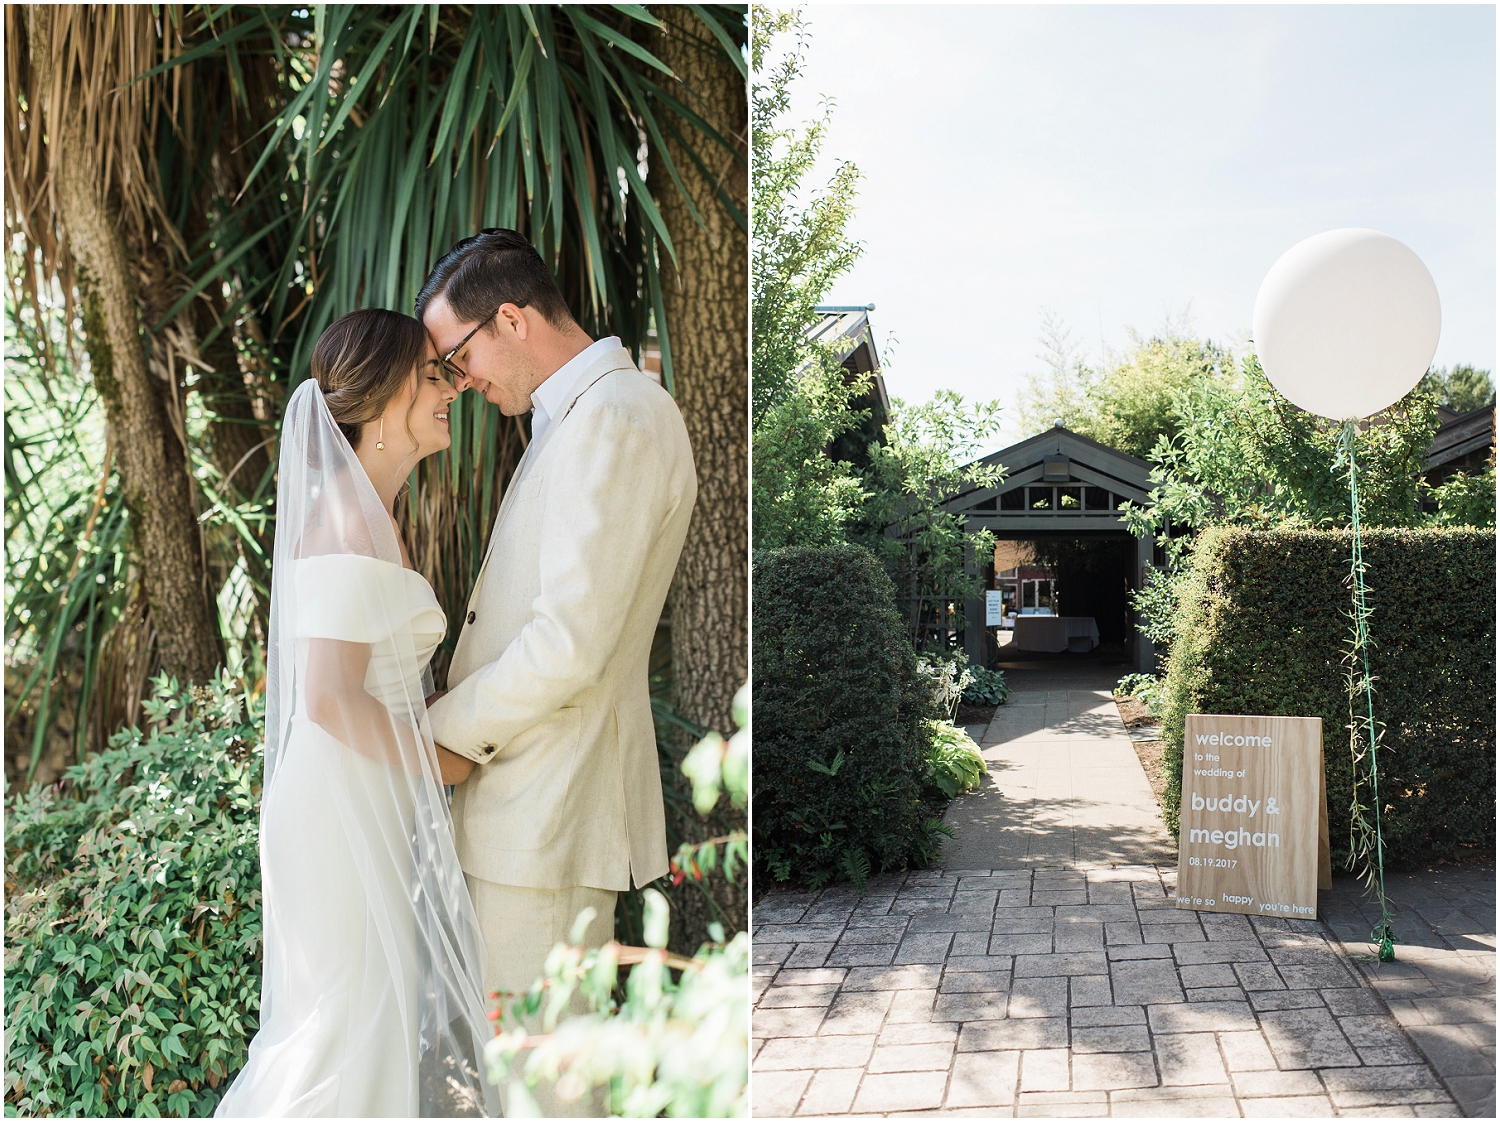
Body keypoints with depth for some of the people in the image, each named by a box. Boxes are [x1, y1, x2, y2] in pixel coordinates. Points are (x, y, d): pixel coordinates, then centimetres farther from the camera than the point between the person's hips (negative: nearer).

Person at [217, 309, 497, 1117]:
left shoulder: (363, 513, 10)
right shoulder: (347, 523, -20)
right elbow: (331, 699, -26)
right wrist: (437, 760, -14)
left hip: (372, 800, 9)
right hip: (346, 806, -9)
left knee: (372, 1004, 20)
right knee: (350, 1013, 5)